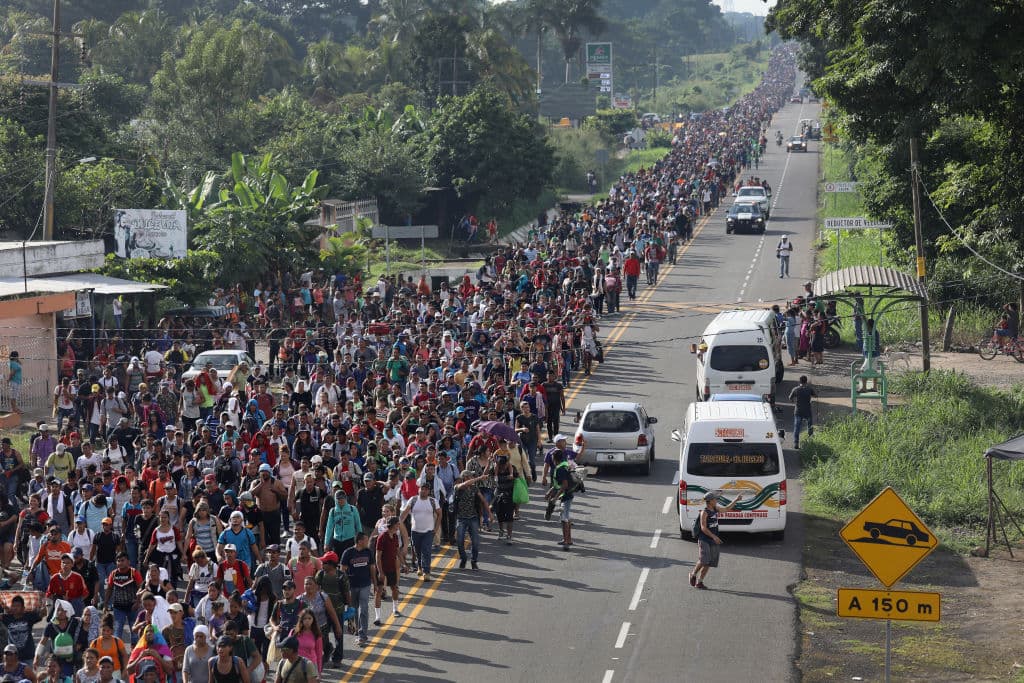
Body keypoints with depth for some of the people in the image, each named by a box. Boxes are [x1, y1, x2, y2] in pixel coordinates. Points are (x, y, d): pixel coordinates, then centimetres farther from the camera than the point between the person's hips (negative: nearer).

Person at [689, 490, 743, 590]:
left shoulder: (715, 509, 10)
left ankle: (699, 582, 7)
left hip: (713, 541, 7)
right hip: (704, 540, -7)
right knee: (703, 561, -18)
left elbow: (727, 508, 29)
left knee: (709, 563, 2)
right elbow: (703, 528, -18)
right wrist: (714, 536, -24)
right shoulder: (704, 512, -12)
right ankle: (693, 574, 7)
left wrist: (735, 500, 24)